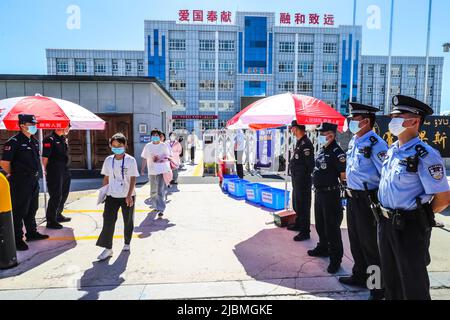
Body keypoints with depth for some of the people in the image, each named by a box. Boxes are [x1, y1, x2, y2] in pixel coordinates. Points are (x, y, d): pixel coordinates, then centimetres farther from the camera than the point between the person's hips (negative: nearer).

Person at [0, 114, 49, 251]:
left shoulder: (34, 141, 10)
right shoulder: (14, 142, -14)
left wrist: (35, 174, 16)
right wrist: (13, 175, -3)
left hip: (34, 180, 8)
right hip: (20, 183, -8)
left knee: (32, 209, 18)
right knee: (19, 211, 1)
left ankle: (32, 233, 32)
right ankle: (17, 239, 12)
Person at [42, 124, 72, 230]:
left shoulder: (64, 139, 13)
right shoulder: (50, 139, -13)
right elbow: (45, 158, -13)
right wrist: (47, 171, -8)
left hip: (65, 171, 9)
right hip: (55, 172, -9)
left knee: (64, 194, 18)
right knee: (56, 196, -5)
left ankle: (58, 215, 35)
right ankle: (51, 221, 6)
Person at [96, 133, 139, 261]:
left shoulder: (130, 160, -9)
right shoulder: (108, 160, 2)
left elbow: (133, 179, -11)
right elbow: (106, 178, 11)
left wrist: (129, 195, -18)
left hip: (127, 196, -2)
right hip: (112, 196, 2)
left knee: (128, 221, 11)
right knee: (108, 221, -4)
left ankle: (127, 243, 31)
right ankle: (108, 248, 5)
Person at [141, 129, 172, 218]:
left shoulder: (164, 146, 0)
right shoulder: (148, 146, 5)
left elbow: (168, 156, 8)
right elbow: (145, 158, 8)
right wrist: (143, 168, 5)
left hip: (162, 170, -3)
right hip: (152, 171, 3)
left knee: (161, 191, -10)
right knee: (153, 190, 16)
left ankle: (160, 209, -10)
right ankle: (155, 205, 37)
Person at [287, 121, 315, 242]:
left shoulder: (306, 143, -19)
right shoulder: (299, 142, 13)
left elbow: (310, 164, -22)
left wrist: (306, 177, -16)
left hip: (303, 181, -10)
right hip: (296, 179, 10)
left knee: (303, 206, -1)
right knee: (296, 204, 22)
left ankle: (305, 232, 11)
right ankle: (298, 224, 39)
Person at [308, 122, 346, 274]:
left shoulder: (337, 152, -18)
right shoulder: (322, 150, 10)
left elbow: (344, 175, -19)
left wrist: (334, 185, -9)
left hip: (331, 194, -9)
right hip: (319, 192, 9)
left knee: (332, 227, 1)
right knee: (320, 224, 22)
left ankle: (336, 258, 14)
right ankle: (323, 248, 41)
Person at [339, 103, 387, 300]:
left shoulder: (375, 144, -18)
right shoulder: (354, 141, 9)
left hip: (367, 200, -9)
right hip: (352, 198, 9)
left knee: (370, 245, 4)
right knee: (355, 241, 20)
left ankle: (379, 288, 23)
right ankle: (360, 276, 40)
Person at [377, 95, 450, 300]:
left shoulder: (425, 155, -17)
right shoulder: (392, 151, 6)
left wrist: (421, 216, -3)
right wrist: (385, 213, 12)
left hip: (410, 226, -7)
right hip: (386, 222, 7)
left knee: (413, 283, 10)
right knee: (390, 277, 23)